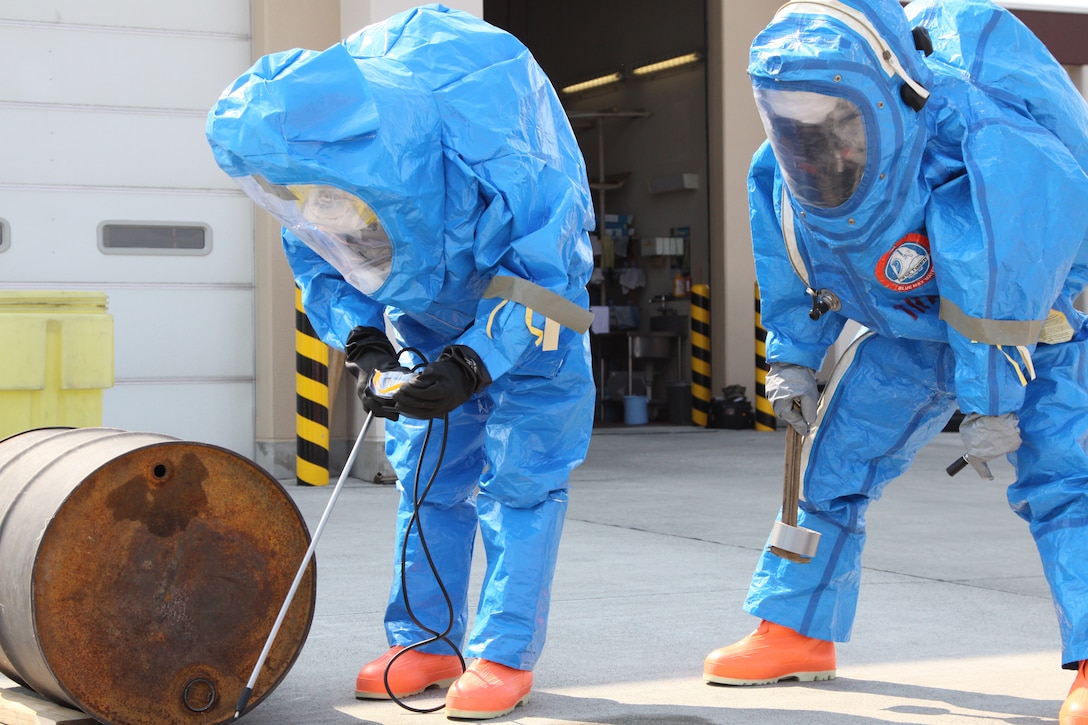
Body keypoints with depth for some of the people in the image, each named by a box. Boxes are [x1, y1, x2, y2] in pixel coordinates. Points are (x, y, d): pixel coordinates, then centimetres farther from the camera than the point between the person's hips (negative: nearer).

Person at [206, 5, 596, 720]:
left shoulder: (481, 153, -42)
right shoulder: (309, 180, -23)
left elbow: (540, 272, -31)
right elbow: (320, 270, -5)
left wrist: (472, 365, -39)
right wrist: (366, 347, -23)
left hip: (528, 308, -5)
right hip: (427, 312, 6)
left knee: (518, 473, -9)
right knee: (427, 472, 8)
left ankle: (507, 655, -3)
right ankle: (426, 640, 17)